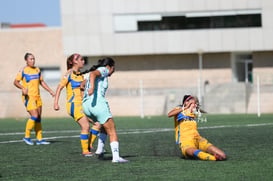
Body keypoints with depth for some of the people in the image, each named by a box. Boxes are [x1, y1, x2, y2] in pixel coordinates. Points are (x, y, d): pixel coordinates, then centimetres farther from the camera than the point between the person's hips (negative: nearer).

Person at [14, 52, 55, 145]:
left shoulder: (37, 70, 13)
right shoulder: (23, 70, -5)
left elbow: (41, 82, 23)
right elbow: (15, 82, -8)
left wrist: (50, 91, 15)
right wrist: (23, 88, -26)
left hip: (37, 96, 7)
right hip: (28, 97, -7)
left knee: (39, 118, 6)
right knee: (34, 116, -16)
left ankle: (39, 139, 11)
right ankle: (27, 137, -4)